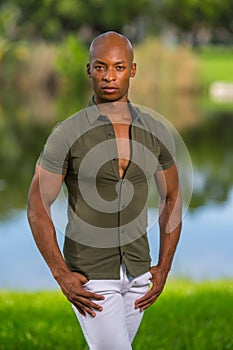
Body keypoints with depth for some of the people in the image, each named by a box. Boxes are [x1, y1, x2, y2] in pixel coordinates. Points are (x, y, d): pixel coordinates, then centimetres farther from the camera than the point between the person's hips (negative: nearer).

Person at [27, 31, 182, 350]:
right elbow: (37, 208, -10)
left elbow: (172, 198, 9)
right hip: (90, 277, -5)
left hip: (136, 273, 5)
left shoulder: (155, 133, -3)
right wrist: (62, 277, -16)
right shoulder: (67, 134, -15)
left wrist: (163, 269, 2)